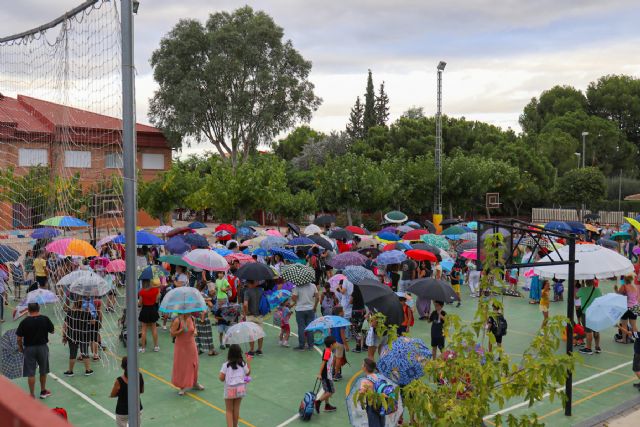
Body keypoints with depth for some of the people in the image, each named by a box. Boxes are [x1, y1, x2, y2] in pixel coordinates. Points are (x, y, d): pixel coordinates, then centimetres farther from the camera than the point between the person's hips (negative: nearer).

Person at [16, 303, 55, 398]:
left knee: (31, 373, 6)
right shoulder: (45, 319, -9)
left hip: (29, 348, -2)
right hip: (42, 347, 2)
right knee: (43, 371, 18)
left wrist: (20, 347, 9)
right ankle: (43, 392, 31)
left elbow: (19, 338, -8)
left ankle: (32, 395, 10)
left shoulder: (25, 321, -12)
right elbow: (52, 331, 3)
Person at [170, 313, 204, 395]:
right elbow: (172, 334, -17)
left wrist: (195, 331, -6)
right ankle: (182, 387, 16)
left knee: (194, 364, 14)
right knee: (181, 366, 3)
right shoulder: (177, 321, -19)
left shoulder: (191, 318, -4)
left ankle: (194, 383, 34)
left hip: (191, 345, 5)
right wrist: (182, 330, -29)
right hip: (181, 346, -5)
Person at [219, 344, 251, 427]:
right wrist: (248, 362, 17)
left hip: (230, 389, -2)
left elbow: (221, 378, -13)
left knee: (229, 410, 9)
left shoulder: (226, 365, -12)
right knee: (236, 408, 17)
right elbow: (248, 373, 11)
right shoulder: (243, 364, -5)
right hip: (240, 389, 2)